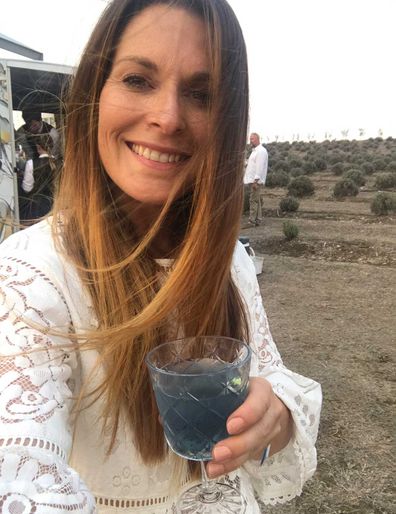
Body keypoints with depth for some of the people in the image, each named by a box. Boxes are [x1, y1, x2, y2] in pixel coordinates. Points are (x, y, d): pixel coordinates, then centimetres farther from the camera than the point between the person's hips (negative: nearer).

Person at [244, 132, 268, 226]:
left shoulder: (261, 151, -12)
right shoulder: (255, 151, 20)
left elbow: (260, 167, -19)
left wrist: (256, 180, -22)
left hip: (256, 181, -10)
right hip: (251, 180, 10)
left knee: (254, 201, -8)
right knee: (256, 201, 13)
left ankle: (252, 221, -7)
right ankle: (257, 220, 18)